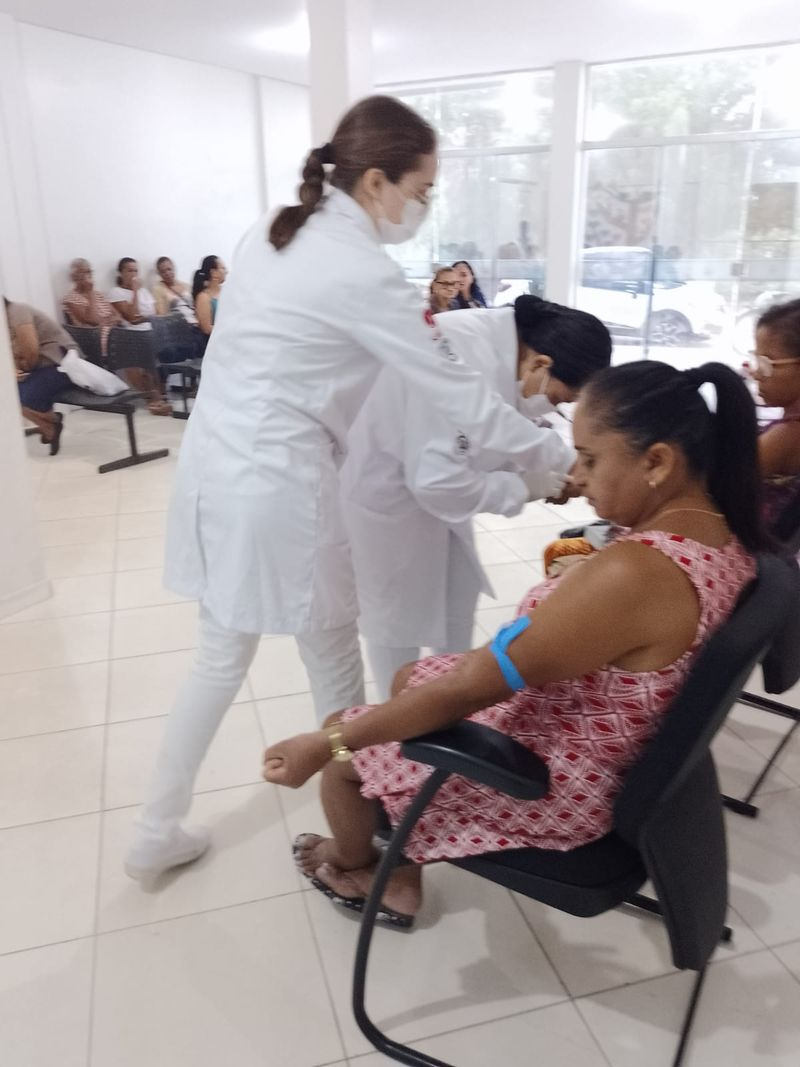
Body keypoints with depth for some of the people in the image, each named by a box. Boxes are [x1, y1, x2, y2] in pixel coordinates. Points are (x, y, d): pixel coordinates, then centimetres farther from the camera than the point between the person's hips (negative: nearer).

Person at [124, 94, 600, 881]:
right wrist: (549, 460, 1)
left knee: (221, 656, 20)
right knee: (333, 663, 11)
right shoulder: (362, 273, -13)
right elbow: (456, 391, -10)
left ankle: (156, 833, 32)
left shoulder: (269, 239, 12)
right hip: (279, 487, -8)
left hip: (213, 471, 8)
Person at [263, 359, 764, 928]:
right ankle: (398, 876, 33)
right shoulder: (722, 535, -7)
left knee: (344, 739, 10)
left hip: (552, 787, -9)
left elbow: (467, 690, -30)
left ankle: (353, 866, 44)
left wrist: (325, 743, -22)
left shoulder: (630, 574, -36)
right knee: (411, 680, 22)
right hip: (612, 753, 9)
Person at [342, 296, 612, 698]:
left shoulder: (506, 342, -7)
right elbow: (435, 478, -38)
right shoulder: (467, 360, -36)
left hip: (424, 482, 9)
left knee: (458, 598, 19)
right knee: (395, 615, 8)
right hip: (387, 490, -9)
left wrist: (572, 464, -4)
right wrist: (522, 486, -24)